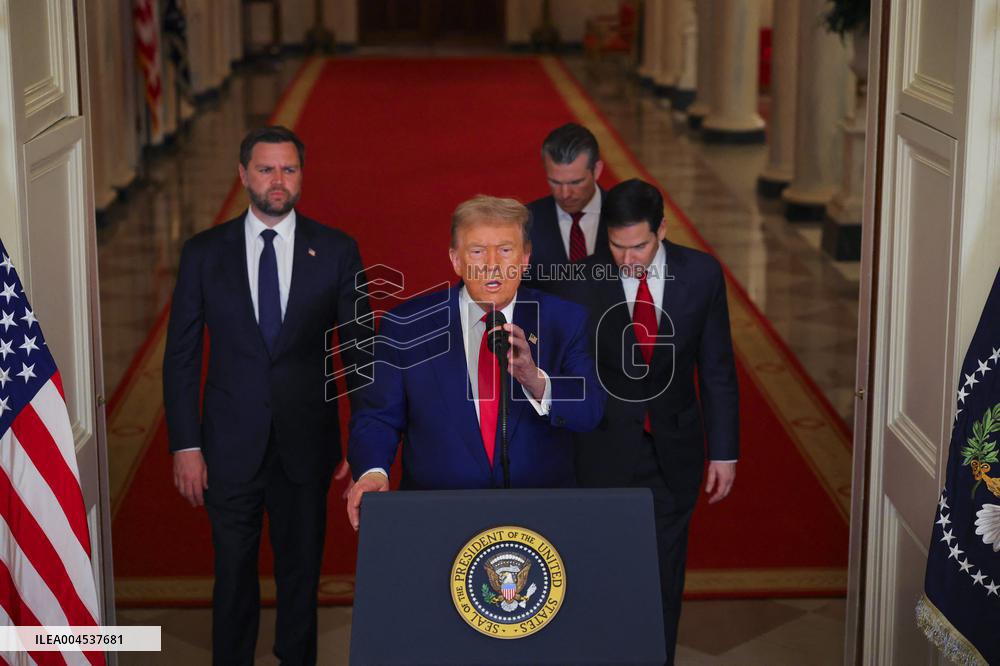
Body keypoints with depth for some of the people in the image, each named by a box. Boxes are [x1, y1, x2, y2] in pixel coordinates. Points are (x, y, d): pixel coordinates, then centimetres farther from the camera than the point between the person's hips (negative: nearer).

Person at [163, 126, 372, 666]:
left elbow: (358, 351, 2)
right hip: (231, 445, 0)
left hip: (306, 444, 0)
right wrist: (185, 444, -4)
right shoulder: (204, 252, -1)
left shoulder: (336, 251, -2)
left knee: (301, 571, 13)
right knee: (234, 575, 10)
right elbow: (181, 355, 1)